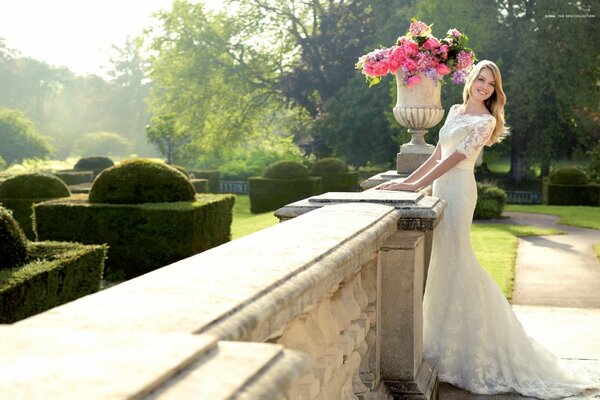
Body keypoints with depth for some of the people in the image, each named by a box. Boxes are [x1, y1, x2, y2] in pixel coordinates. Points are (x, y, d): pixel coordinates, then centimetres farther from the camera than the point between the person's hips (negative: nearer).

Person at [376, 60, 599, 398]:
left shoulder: (486, 120, -5)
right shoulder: (455, 111, 17)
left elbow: (456, 158, -13)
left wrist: (417, 185, -17)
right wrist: (408, 180, 8)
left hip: (458, 189, -8)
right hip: (442, 187, 8)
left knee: (453, 262, -5)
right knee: (446, 262, 11)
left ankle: (455, 347, 4)